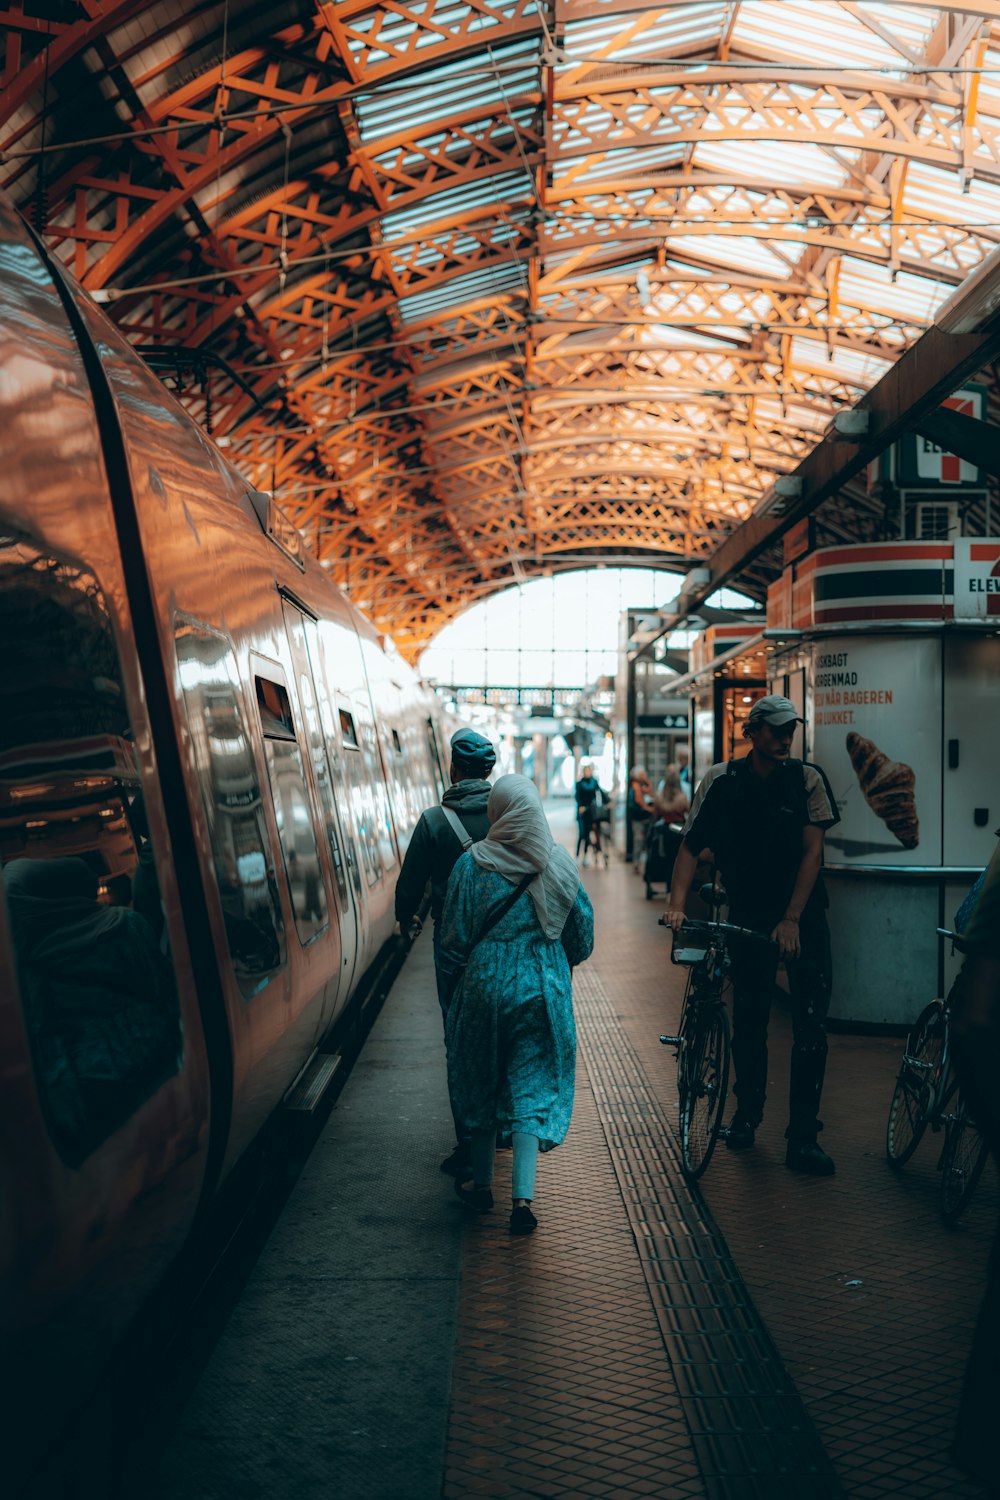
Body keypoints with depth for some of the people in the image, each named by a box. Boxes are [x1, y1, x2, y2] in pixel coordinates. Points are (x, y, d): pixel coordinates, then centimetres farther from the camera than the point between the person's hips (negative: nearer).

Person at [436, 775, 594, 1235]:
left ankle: (482, 1184, 28)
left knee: (481, 1083, 17)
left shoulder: (472, 864, -9)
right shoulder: (559, 864, -5)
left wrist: (452, 987, 9)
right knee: (532, 1089, 6)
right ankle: (522, 1196, -1)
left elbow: (454, 938, -5)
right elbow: (583, 930, 4)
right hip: (543, 989, 1)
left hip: (484, 985, 0)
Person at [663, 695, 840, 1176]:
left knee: (811, 1025, -5)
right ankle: (746, 1115, 30)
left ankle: (803, 1138, 3)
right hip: (748, 914, 1)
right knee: (748, 1022, 8)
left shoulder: (807, 779, -4)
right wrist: (677, 902, -17)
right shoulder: (722, 782, -3)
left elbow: (812, 852, -8)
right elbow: (691, 846, -3)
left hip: (802, 913, 0)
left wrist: (792, 919, -15)